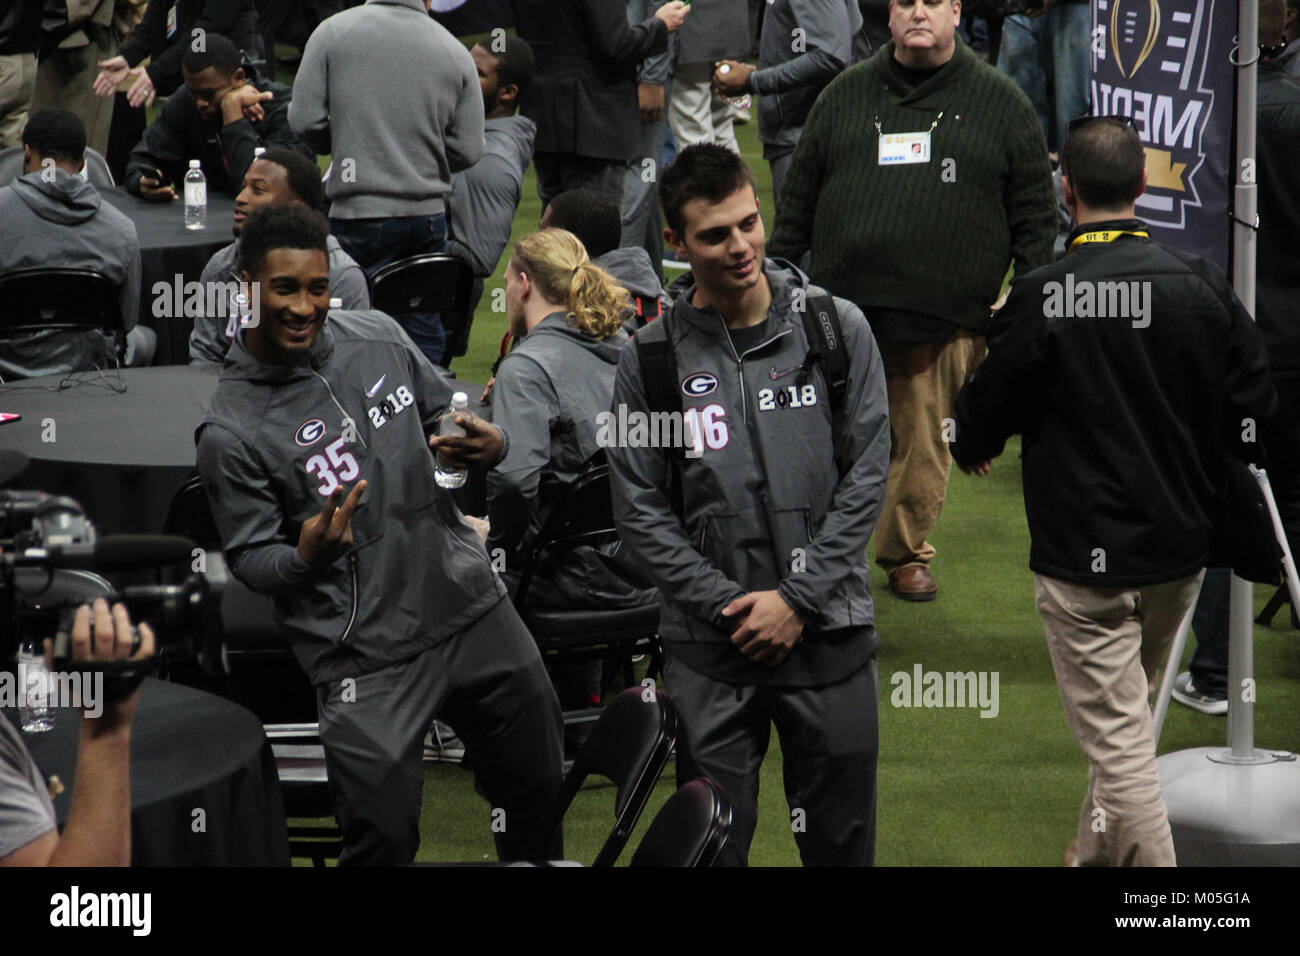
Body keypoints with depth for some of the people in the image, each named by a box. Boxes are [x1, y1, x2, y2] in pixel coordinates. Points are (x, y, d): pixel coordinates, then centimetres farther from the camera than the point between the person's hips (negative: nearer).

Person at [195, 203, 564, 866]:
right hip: (368, 656, -5)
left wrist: (488, 447, -7)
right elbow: (249, 560, -6)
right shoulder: (231, 431, -12)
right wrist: (306, 556, -28)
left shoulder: (377, 338, 2)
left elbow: (450, 411, 16)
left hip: (473, 607, 5)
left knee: (539, 796, 15)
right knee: (382, 842, -7)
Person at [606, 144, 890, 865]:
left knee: (841, 841, 7)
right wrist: (728, 605, -9)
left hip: (829, 632, 0)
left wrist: (798, 599, -8)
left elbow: (865, 476, 0)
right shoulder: (651, 359, 0)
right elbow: (640, 509, 0)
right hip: (707, 647, 0)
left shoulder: (837, 327, 2)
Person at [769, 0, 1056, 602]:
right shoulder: (845, 96, 13)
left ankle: (905, 553, 23)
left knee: (924, 451, 5)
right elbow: (798, 201, 17)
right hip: (843, 311, 1)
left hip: (946, 324, -1)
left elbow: (1035, 214, 8)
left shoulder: (1000, 103, 8)